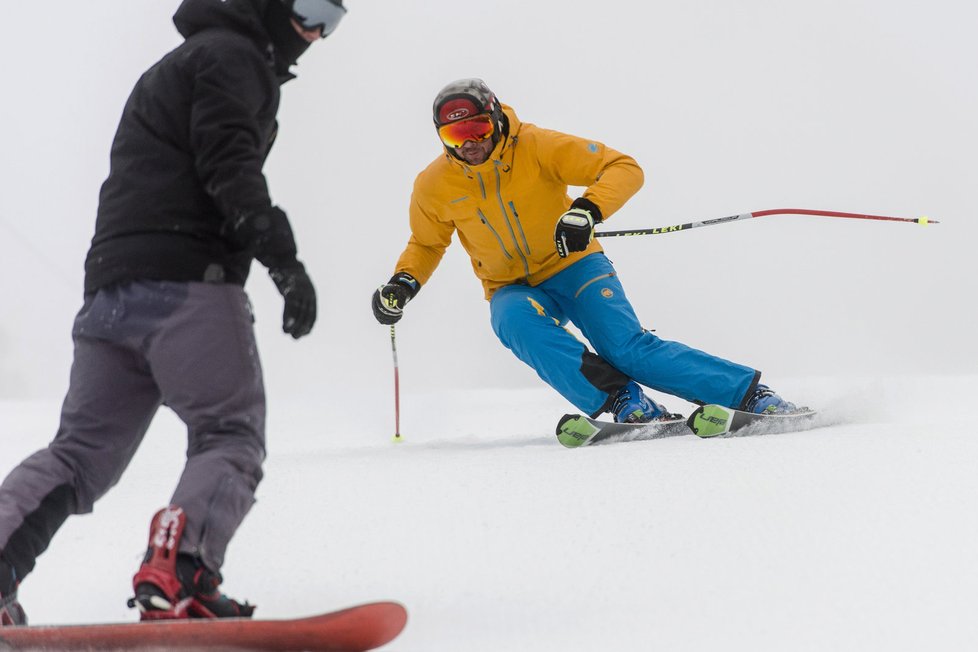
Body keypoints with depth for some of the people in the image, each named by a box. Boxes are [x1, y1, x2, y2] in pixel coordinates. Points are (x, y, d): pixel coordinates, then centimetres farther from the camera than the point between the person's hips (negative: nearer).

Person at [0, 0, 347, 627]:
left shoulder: (178, 66, 33)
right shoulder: (232, 54, 2)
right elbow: (229, 164, -13)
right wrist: (282, 254, -21)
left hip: (112, 292, 9)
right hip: (187, 282, -9)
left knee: (82, 452, 8)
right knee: (231, 440, -9)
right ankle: (178, 575, -31)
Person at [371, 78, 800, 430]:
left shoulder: (536, 147, -17)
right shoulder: (435, 187, -8)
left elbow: (625, 169, -20)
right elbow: (426, 244, 13)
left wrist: (587, 210, -38)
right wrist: (403, 282, -7)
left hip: (573, 267, -2)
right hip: (513, 291, 2)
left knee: (629, 348, -23)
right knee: (518, 322, -34)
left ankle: (754, 395, -18)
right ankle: (621, 400, -35)